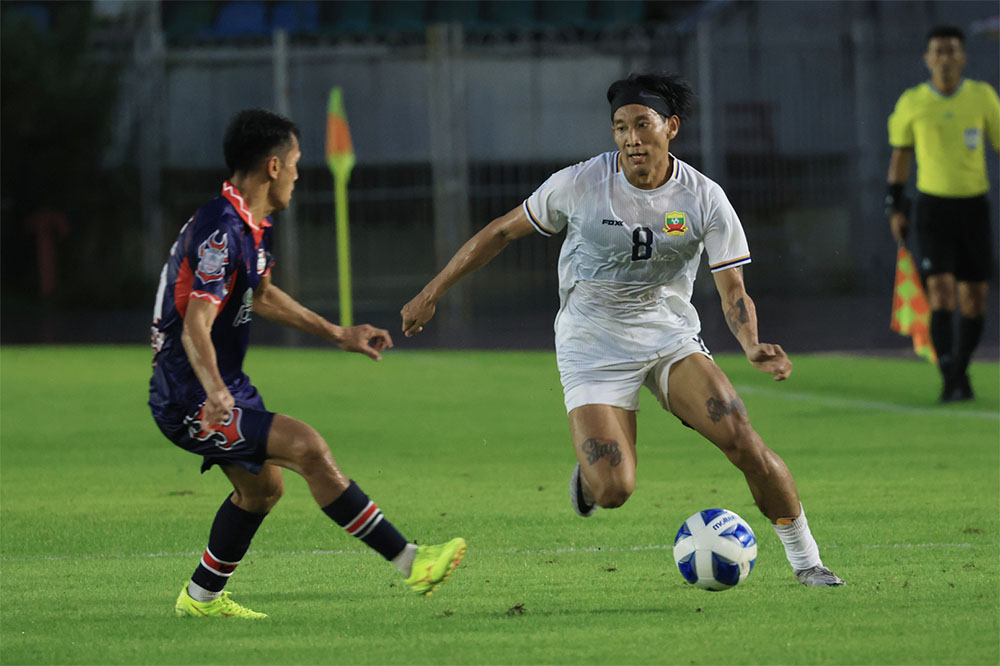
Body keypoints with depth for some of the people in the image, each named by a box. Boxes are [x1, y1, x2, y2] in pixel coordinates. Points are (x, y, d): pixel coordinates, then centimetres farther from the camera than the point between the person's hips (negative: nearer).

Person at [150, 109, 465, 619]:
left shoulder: (252, 225, 9)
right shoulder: (222, 232, -24)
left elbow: (261, 296, 27)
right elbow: (195, 329, -34)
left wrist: (338, 334, 30)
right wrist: (215, 392, -51)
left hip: (226, 386, 11)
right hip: (190, 401, -11)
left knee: (262, 486, 21)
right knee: (308, 448, -20)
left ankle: (201, 597, 35)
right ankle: (410, 563, -21)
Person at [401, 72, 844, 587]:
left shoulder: (705, 200, -9)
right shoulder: (578, 185, -10)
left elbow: (733, 290, -9)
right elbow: (503, 231, 3)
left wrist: (752, 346, -30)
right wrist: (432, 294, 5)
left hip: (670, 337, 1)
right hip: (592, 346, -1)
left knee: (744, 443, -19)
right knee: (612, 492, -18)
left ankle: (805, 560, 0)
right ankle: (587, 474, 22)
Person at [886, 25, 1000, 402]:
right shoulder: (911, 103, -1)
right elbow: (900, 154, 11)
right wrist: (895, 207, 8)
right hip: (931, 205, -1)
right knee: (940, 292, -15)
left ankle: (961, 371, 23)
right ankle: (951, 383, -16)